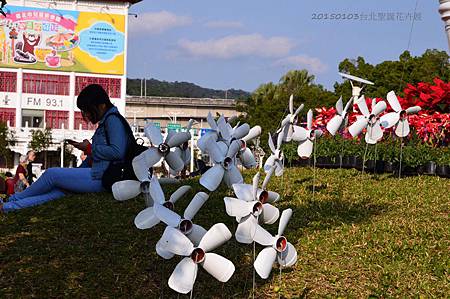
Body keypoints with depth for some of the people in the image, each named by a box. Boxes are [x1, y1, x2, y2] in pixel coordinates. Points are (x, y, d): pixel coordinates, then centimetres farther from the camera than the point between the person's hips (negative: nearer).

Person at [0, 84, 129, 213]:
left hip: (102, 178, -9)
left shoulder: (113, 120, -8)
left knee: (51, 174, -4)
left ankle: (12, 199, 15)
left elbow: (117, 152, -21)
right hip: (100, 176, 9)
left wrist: (90, 149, -10)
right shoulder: (106, 122, 23)